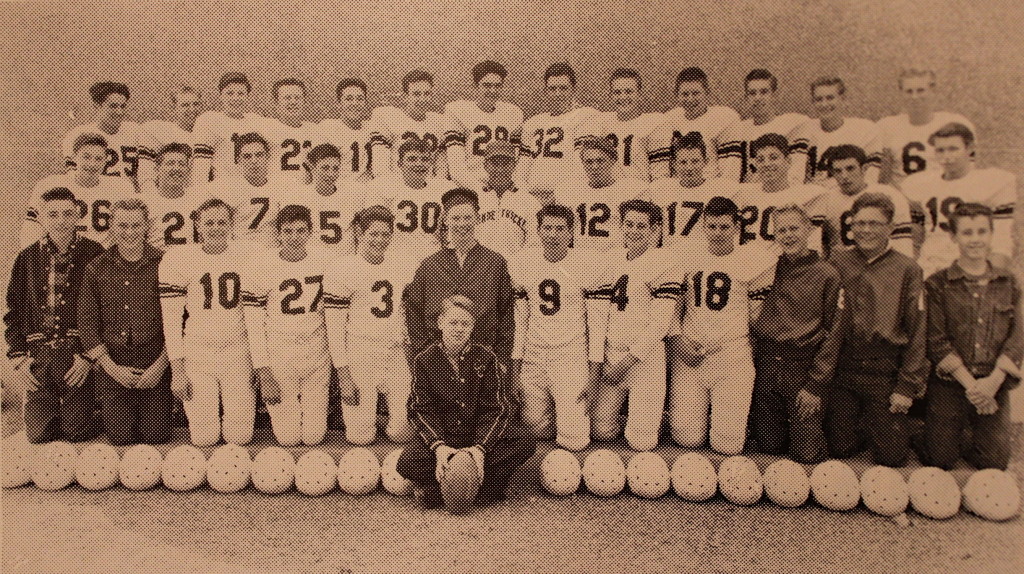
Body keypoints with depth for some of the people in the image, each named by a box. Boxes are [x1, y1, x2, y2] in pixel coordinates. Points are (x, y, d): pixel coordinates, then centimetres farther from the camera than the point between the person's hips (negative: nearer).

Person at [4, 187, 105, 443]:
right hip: (38, 359, 3)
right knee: (37, 435, 3)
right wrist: (18, 357, 3)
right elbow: (13, 312, 12)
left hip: (79, 357, -3)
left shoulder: (94, 255, -2)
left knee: (77, 433, -1)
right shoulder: (27, 258, 9)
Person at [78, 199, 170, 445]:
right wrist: (112, 367, -5)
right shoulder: (96, 269, 4)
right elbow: (87, 323, 3)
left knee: (156, 436, 1)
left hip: (155, 364, -1)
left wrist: (160, 366, -8)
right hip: (112, 366, 2)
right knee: (120, 437, 4)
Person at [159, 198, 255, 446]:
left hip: (238, 354, 1)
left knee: (240, 438, 3)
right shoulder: (178, 259, -5)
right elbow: (171, 319, -3)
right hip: (197, 354, -1)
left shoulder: (247, 258, -1)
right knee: (204, 439, 2)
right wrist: (177, 370, -5)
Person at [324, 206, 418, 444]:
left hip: (397, 352, 3)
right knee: (361, 437, 1)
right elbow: (335, 324, -6)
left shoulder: (405, 262, 2)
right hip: (359, 356, -3)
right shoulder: (341, 269, -8)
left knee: (402, 434, 3)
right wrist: (343, 374, -8)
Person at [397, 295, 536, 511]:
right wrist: (439, 447, -23)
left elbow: (495, 409, -5)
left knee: (526, 445, -26)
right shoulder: (424, 361, 0)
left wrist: (480, 448, -22)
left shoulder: (485, 358, 0)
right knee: (407, 462, -30)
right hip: (441, 438, 0)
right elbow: (422, 410, -4)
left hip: (481, 439, 1)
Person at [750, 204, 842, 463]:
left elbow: (833, 333, -4)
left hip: (805, 366, -3)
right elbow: (753, 321, 10)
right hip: (766, 366, 3)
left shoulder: (827, 275, -3)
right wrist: (753, 363, -1)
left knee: (806, 454, 1)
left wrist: (815, 385, -9)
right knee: (769, 446, 7)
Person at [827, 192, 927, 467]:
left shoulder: (907, 269, -2)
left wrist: (908, 386, -5)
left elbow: (917, 331, -2)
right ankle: (861, 427, 35)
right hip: (842, 372, 2)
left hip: (886, 375, -2)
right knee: (839, 450, 5)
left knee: (891, 457, 2)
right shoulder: (836, 263, 4)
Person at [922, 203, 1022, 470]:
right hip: (948, 383, -2)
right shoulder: (937, 285, -1)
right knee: (940, 461, -1)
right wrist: (970, 383, -15)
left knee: (994, 463, 0)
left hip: (995, 385, 2)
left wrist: (992, 381, -13)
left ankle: (969, 436, 30)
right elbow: (936, 340, -8)